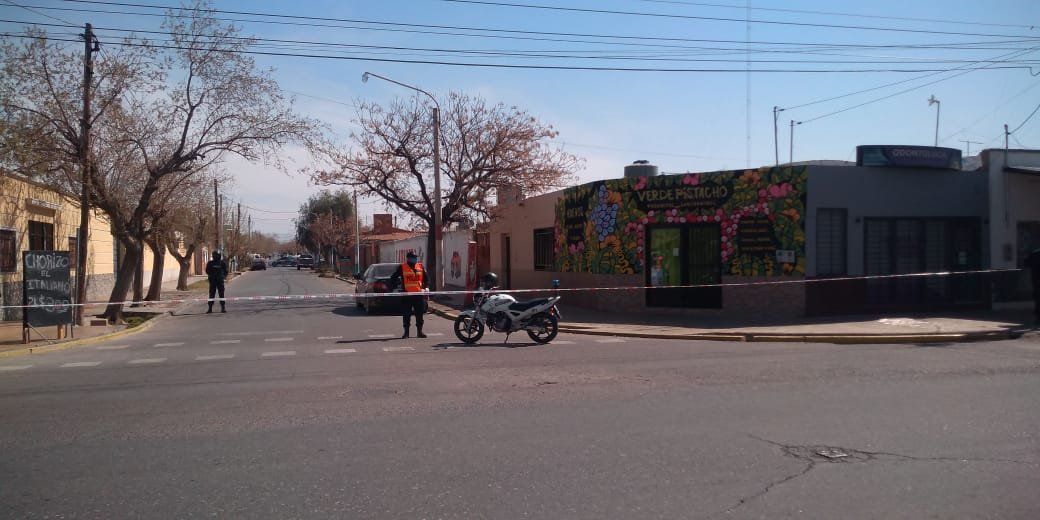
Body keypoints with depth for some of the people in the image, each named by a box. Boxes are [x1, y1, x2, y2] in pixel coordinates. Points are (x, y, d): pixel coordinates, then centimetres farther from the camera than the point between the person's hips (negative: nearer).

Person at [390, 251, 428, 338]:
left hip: (418, 294, 3)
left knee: (419, 314, 6)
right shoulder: (402, 267, 1)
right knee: (406, 314, 1)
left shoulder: (421, 267, 9)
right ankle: (406, 332, 9)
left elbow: (426, 278, 18)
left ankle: (419, 331, 14)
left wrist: (424, 287, 8)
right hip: (406, 294, -3)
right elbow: (393, 278, 4)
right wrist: (397, 286, -4)